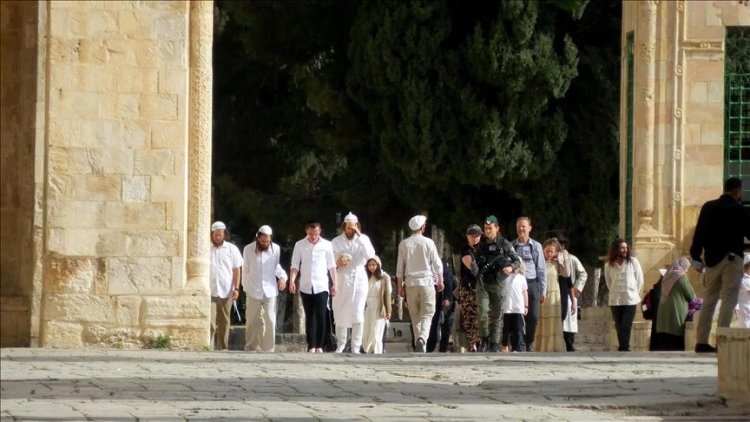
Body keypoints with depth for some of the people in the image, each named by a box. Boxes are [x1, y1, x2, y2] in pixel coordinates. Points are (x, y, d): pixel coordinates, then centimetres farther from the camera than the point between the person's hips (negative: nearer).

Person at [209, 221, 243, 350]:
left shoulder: (232, 249, 6)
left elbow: (237, 270, 5)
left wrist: (236, 288, -3)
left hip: (226, 291, 1)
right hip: (209, 291, -1)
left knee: (224, 321, 6)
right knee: (210, 320, -11)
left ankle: (223, 347, 13)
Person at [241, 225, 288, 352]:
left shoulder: (276, 249, -2)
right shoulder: (248, 249, -3)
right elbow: (246, 270, 4)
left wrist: (282, 276, -5)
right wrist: (246, 288, 4)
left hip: (270, 291, 0)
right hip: (253, 292, 0)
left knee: (270, 321, -6)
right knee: (252, 322, 7)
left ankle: (268, 349, -2)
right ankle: (251, 348, 18)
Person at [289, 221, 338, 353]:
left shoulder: (326, 245, 3)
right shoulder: (299, 245, 4)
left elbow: (331, 266, 6)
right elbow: (295, 265, 3)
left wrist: (335, 283, 1)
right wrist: (292, 281, -10)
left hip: (321, 287, -1)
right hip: (306, 287, 1)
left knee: (321, 317, -9)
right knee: (309, 317, 5)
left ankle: (319, 346, -5)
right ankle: (311, 347, 7)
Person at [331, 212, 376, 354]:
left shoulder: (363, 239, 6)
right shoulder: (336, 241, 7)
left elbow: (370, 255, -12)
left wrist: (360, 237, -15)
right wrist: (337, 264, -14)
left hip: (359, 279, -1)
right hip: (342, 281, 1)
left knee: (357, 314, -10)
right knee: (340, 314, 2)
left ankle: (356, 347, -11)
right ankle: (340, 345, 18)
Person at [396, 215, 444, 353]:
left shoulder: (404, 244, 2)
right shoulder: (428, 242, -3)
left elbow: (400, 268, 5)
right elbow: (437, 264, -1)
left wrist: (400, 286, 12)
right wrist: (440, 281, 11)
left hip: (410, 284, 2)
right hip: (426, 281, -2)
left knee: (415, 316, 9)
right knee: (427, 314, -2)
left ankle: (419, 343, 7)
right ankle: (422, 338, -26)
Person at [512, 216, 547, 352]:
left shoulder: (536, 246, 4)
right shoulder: (511, 246, 7)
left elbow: (541, 269, 5)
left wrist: (543, 290, 2)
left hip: (532, 284, 0)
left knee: (533, 316, -5)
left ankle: (529, 344, 9)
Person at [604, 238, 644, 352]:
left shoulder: (633, 261, -1)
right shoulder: (609, 265, 4)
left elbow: (640, 280, 4)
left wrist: (635, 294, 4)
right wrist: (615, 292, 9)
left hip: (630, 300, -2)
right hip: (615, 301, 3)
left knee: (625, 326, -12)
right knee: (619, 327, 4)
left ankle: (624, 349, -16)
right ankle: (624, 349, 11)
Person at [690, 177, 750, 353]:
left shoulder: (708, 207, 6)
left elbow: (699, 233, 5)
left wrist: (696, 257, 9)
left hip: (711, 259, 5)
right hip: (732, 258, -5)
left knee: (709, 299, 11)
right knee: (728, 300, -5)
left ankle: (701, 342, 8)